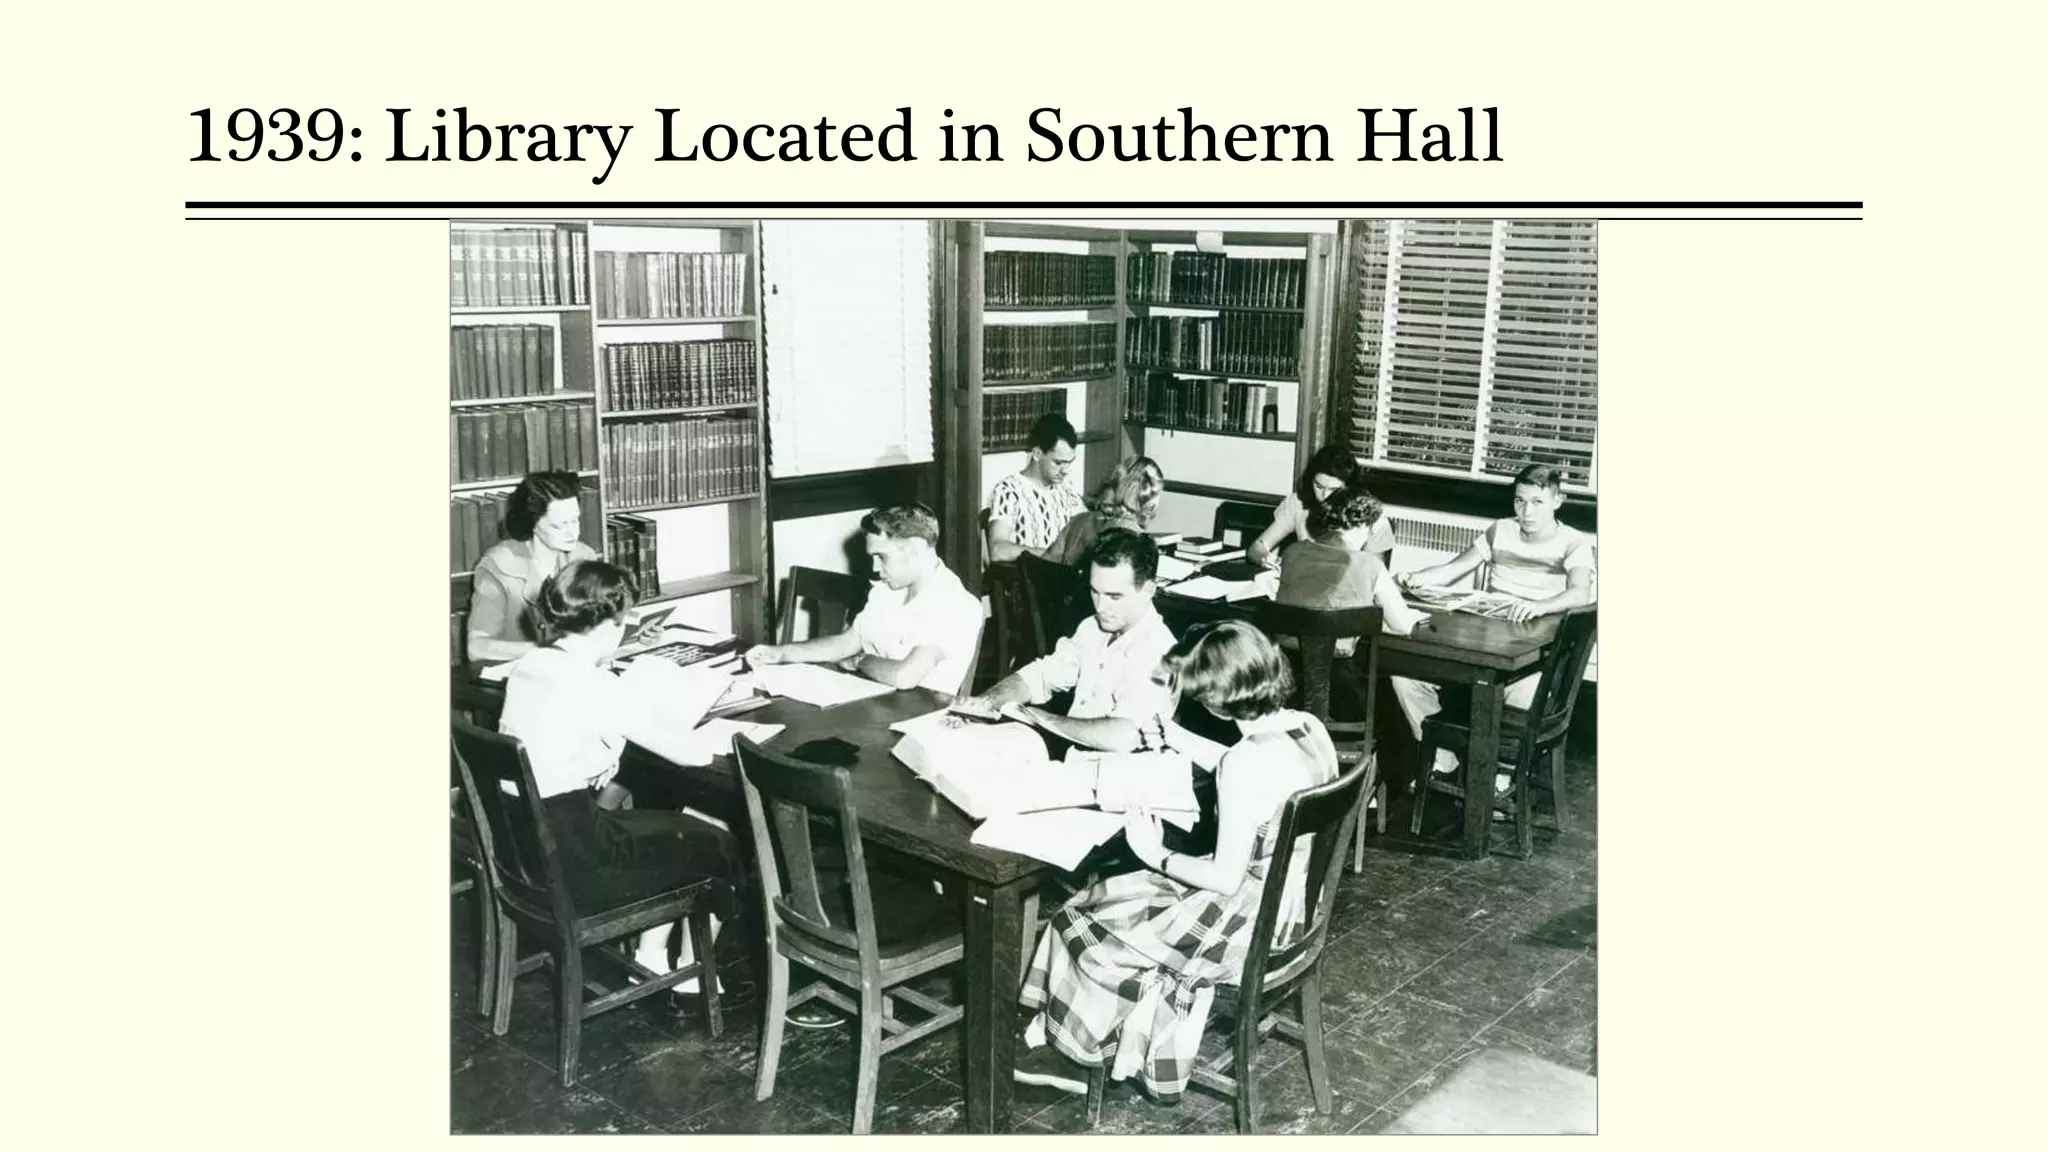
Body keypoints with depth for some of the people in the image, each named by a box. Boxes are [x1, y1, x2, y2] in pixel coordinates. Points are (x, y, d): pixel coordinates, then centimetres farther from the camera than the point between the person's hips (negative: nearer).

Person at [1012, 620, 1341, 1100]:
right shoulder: (1310, 727, -5)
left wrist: (1157, 855, -8)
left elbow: (1226, 877, -25)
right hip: (1294, 906, 9)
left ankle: (1075, 1051, 31)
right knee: (1108, 898, 18)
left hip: (1248, 922, -9)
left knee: (1083, 924, 8)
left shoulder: (1244, 763, -29)